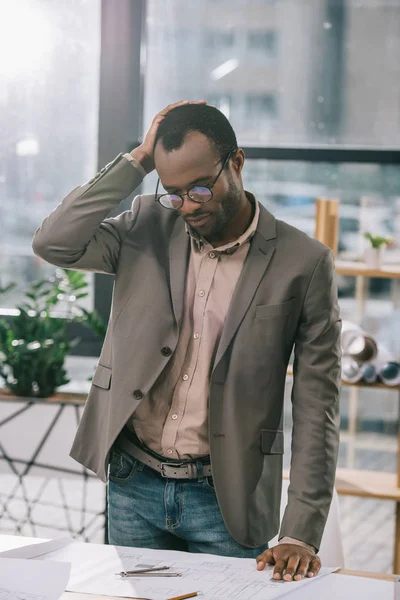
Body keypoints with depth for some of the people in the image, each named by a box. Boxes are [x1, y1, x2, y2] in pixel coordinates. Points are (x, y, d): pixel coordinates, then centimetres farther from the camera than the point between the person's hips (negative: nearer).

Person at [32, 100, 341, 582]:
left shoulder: (302, 262, -8)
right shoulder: (147, 227, 2)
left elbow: (316, 407, -8)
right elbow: (54, 243, -13)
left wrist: (301, 536, -14)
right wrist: (136, 161, -11)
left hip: (225, 501, -3)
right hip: (133, 487, 3)